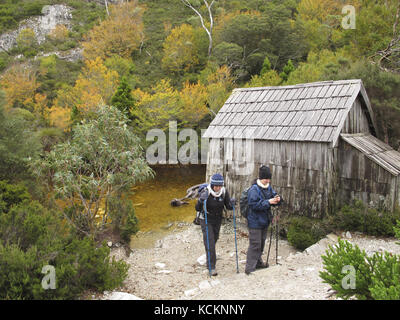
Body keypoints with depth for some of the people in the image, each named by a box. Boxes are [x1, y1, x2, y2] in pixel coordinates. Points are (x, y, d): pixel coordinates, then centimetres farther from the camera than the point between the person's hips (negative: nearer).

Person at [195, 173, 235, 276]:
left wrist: (231, 203, -28)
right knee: (209, 242, -11)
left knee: (214, 240, 19)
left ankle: (210, 262, 44)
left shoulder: (224, 191, -12)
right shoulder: (205, 192, -23)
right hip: (206, 220, -4)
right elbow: (198, 209, -25)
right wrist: (201, 200, -44)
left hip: (218, 220, 4)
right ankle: (211, 266, -1)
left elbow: (228, 207, -6)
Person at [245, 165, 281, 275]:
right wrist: (268, 202, -27)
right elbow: (254, 205, -25)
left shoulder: (268, 187, 7)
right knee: (255, 244, -7)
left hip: (264, 221, 8)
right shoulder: (254, 190, -19)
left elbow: (273, 195, 14)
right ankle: (249, 268, 1)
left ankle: (258, 262, 38)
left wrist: (277, 199, -9)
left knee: (261, 243, 20)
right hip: (255, 222, -8)